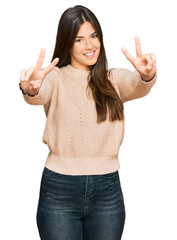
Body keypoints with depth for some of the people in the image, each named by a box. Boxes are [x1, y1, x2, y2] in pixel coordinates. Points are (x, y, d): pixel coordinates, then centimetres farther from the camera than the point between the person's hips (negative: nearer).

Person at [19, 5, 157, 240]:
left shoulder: (114, 80, 5)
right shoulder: (56, 77, -1)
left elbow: (137, 86, -15)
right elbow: (41, 94, -23)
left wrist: (147, 75, -39)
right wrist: (31, 89, -47)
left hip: (107, 189, 2)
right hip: (59, 190, -2)